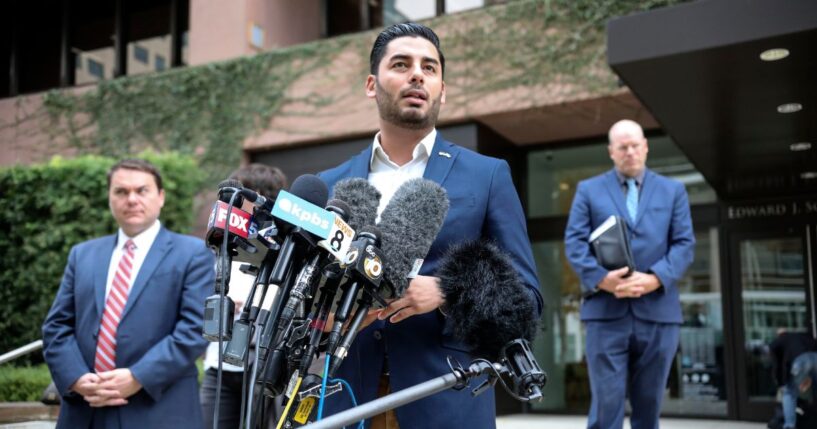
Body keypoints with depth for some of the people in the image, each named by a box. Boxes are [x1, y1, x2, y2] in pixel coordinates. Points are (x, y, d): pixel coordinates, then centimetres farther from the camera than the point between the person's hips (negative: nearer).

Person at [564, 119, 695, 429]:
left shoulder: (673, 190, 14)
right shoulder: (588, 190, 11)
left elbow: (684, 243, 5)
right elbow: (574, 242, 1)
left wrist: (655, 278, -12)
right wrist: (601, 278, -16)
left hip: (658, 310, 2)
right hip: (606, 310, -2)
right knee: (606, 403, -4)